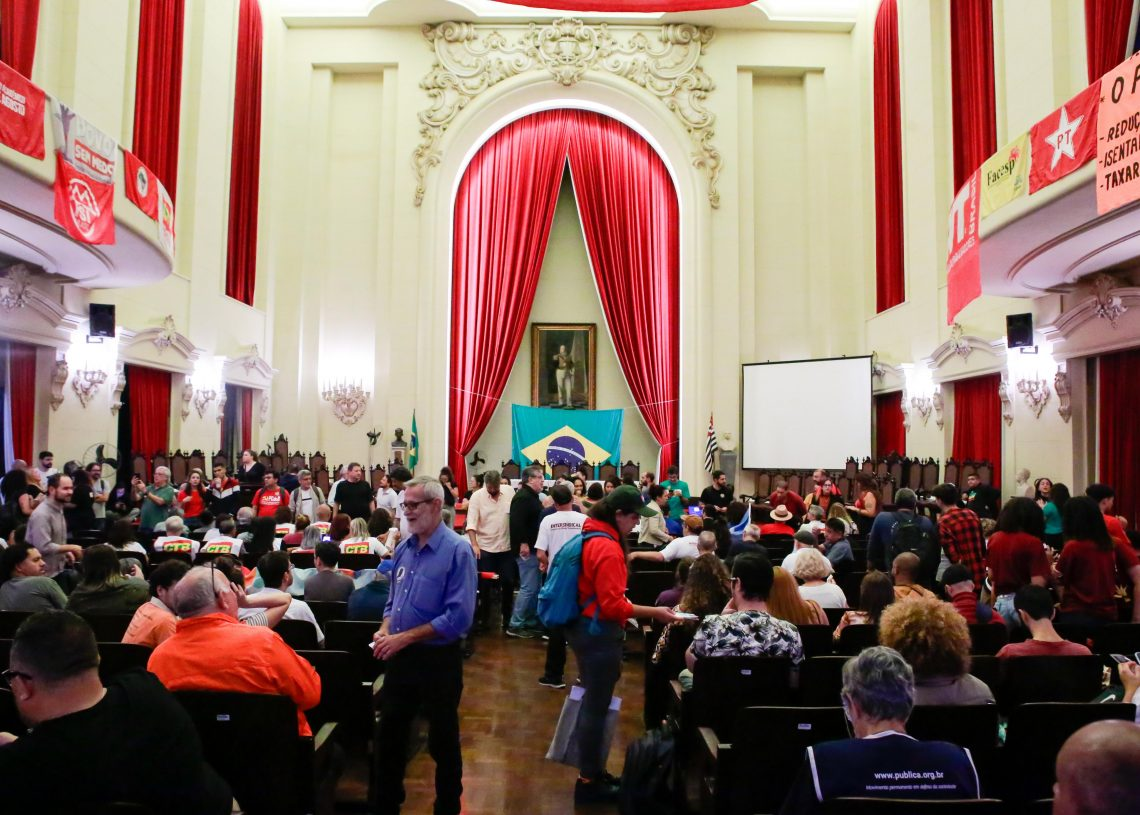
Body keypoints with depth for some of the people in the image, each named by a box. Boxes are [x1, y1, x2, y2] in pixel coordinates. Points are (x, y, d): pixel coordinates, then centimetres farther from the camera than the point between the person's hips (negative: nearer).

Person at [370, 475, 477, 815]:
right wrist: (385, 630, -5)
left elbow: (458, 617, -24)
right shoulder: (404, 548, 4)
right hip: (400, 656, 7)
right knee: (390, 734, 19)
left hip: (438, 660, -6)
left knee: (442, 741, 12)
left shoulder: (457, 551, -18)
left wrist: (404, 638, -21)